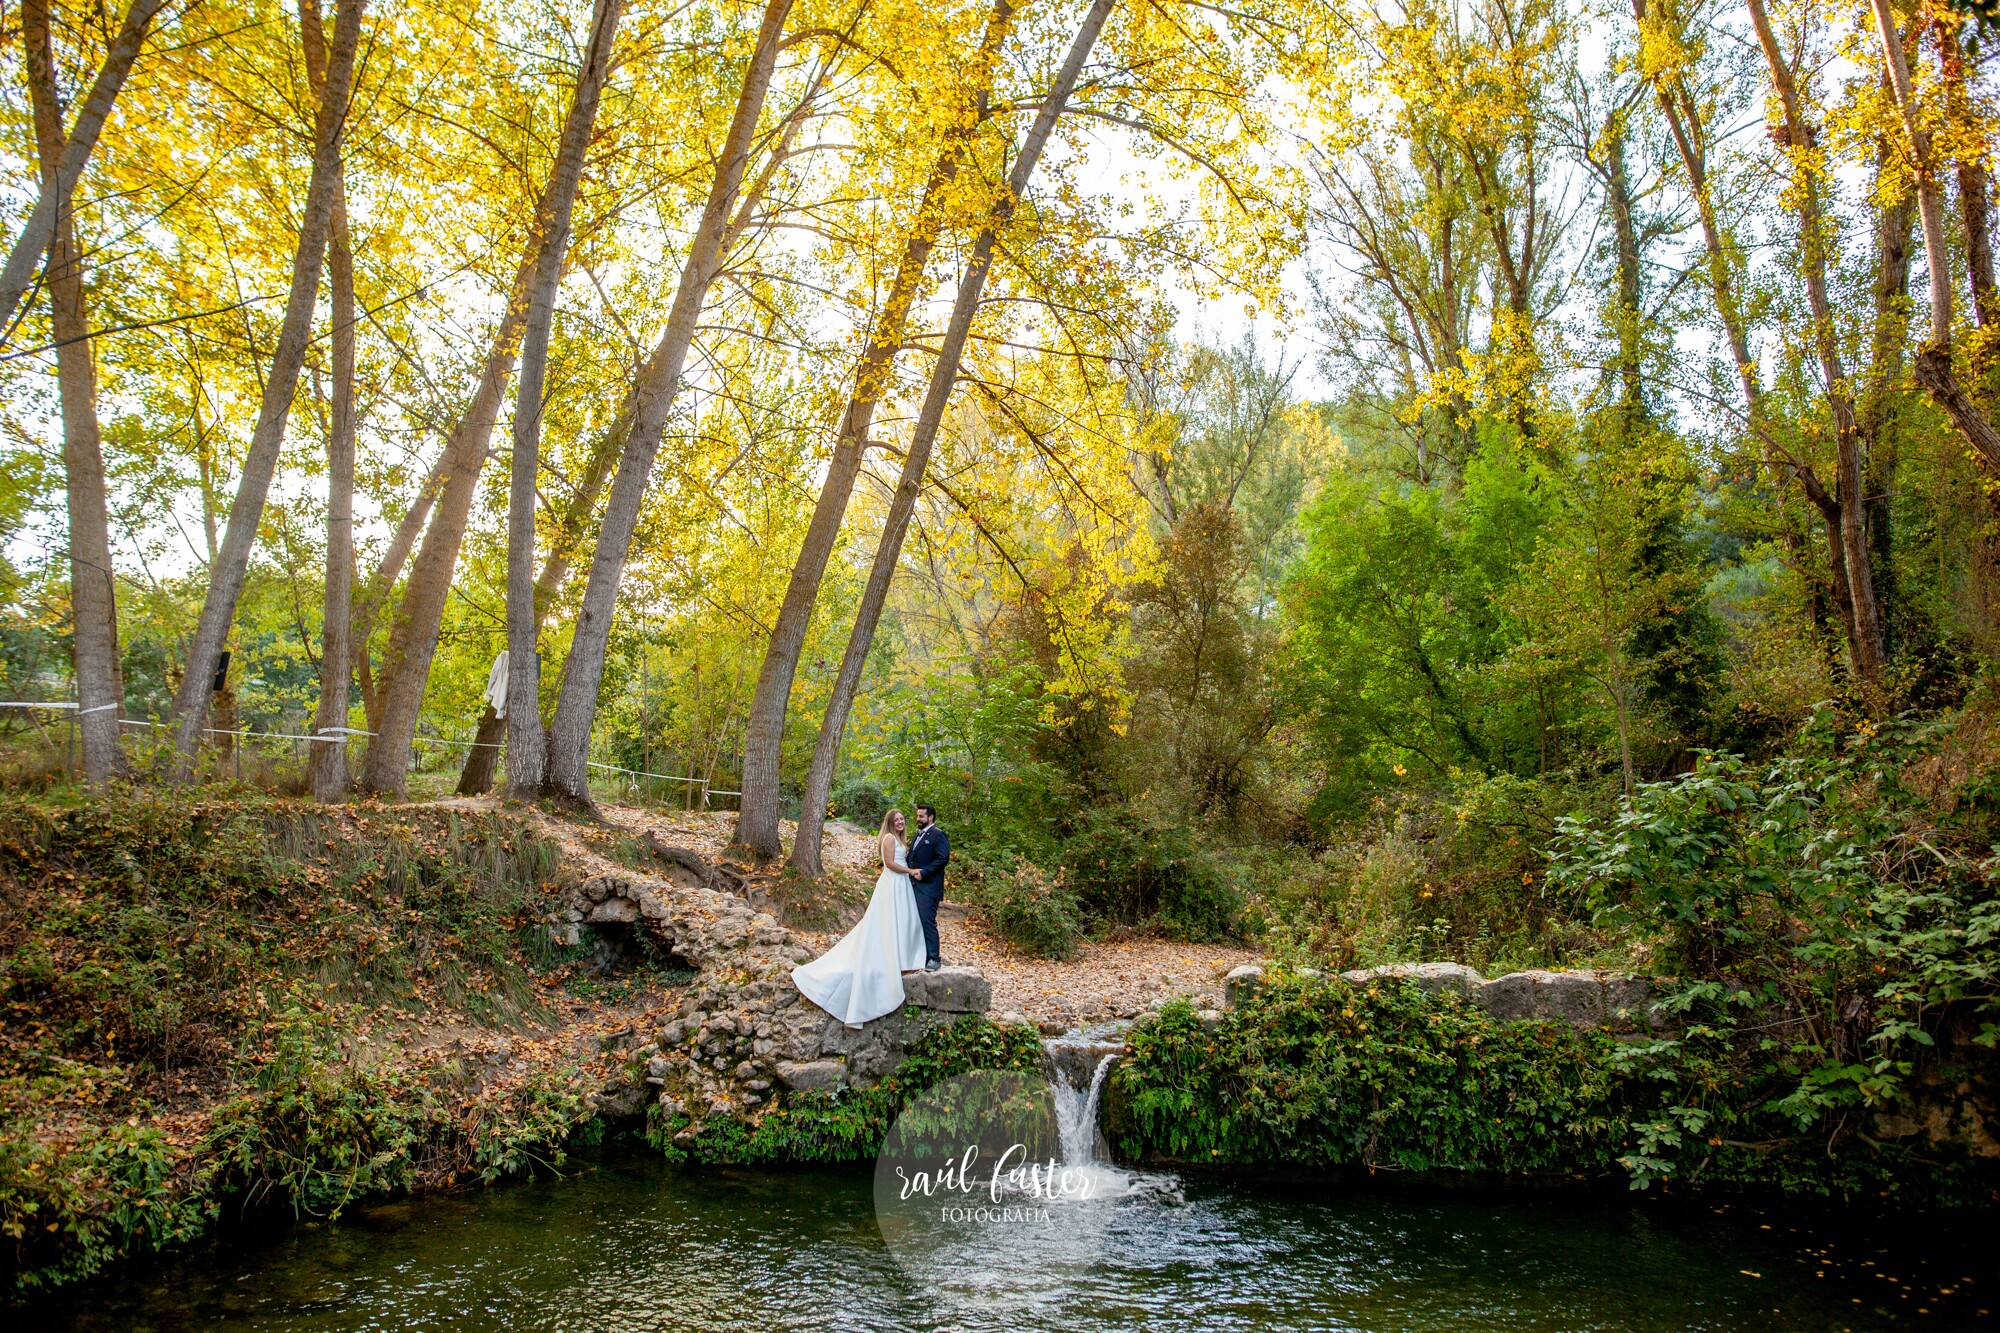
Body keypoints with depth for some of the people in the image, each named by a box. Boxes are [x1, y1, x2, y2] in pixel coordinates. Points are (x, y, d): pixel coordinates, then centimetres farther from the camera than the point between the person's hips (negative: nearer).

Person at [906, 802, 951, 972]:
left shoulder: (938, 835, -6)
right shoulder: (918, 835, 21)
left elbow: (943, 858, -16)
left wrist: (923, 872, -17)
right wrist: (911, 871, 5)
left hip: (928, 886, -9)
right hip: (915, 885, 9)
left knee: (927, 922, -10)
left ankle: (934, 958, -5)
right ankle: (920, 956, 18)